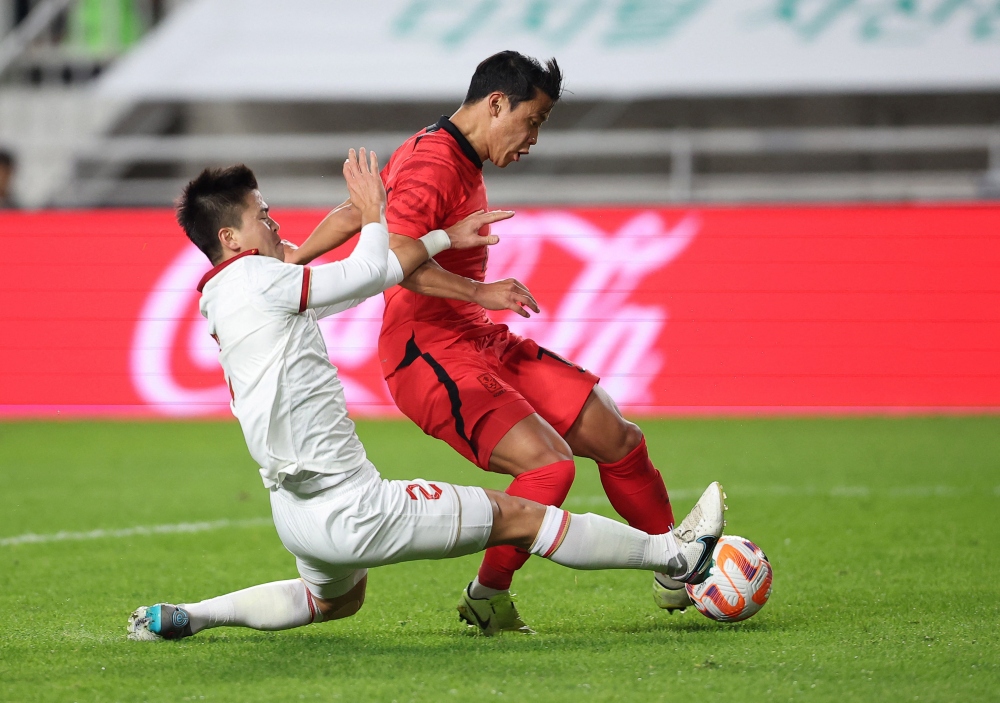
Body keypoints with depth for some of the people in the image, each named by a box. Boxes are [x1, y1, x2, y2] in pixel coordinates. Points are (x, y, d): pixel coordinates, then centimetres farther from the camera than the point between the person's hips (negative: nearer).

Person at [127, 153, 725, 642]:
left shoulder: (227, 299, 12)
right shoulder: (255, 280, -17)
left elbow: (356, 278, 17)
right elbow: (368, 272, -11)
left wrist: (445, 239, 20)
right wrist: (375, 213, 9)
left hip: (298, 511, 10)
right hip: (347, 508, -10)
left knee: (336, 601, 38)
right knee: (519, 515, 1)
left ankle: (185, 617, 26)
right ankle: (677, 555, 9)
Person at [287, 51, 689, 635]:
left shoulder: (460, 162, 17)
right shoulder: (433, 165, -16)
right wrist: (481, 293, -31)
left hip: (483, 344, 10)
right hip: (432, 357, -10)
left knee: (615, 437, 4)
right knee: (549, 464, -24)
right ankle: (487, 599, -4)